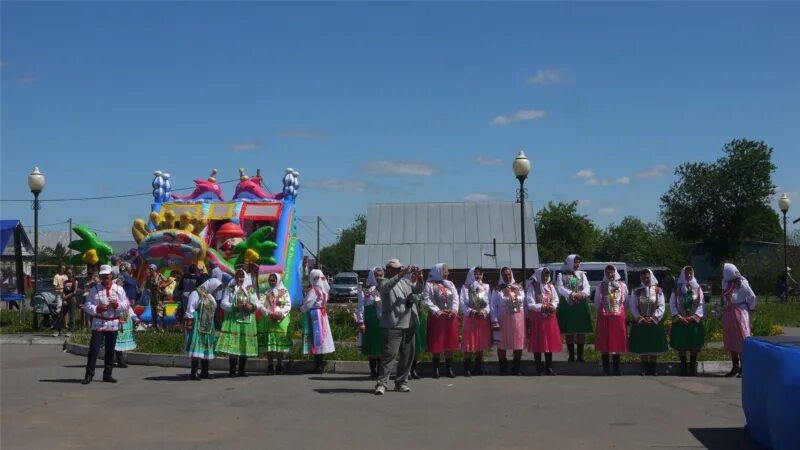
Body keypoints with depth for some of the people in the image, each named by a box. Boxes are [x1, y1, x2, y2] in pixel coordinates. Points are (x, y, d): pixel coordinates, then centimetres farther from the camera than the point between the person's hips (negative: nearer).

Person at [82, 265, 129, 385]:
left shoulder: (119, 289, 7)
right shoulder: (95, 289, 4)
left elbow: (126, 305, 7)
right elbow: (87, 305, 1)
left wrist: (118, 305, -13)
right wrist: (96, 309, -18)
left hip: (113, 324, 2)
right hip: (98, 323, -2)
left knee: (110, 350, 8)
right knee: (94, 349, -9)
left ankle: (107, 374, 17)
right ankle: (89, 375, -5)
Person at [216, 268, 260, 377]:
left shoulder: (250, 290, 12)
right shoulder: (230, 289, 5)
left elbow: (258, 304, 11)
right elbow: (223, 304, -2)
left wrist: (252, 306, -10)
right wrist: (235, 306, -16)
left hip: (247, 321, 3)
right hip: (233, 320, -3)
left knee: (245, 346, 3)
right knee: (233, 346, -9)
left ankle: (242, 370, 11)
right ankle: (232, 370, -4)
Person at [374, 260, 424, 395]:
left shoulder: (406, 282, 18)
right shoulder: (385, 283, 1)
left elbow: (419, 289, 8)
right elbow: (387, 286, -22)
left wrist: (419, 278, -13)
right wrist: (402, 273, -31)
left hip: (409, 324, 6)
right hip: (393, 325, -6)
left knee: (407, 355, 8)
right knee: (389, 354, -11)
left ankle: (401, 382, 18)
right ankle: (382, 383, -10)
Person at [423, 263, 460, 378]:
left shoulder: (450, 284, 16)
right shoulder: (430, 284, -1)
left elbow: (455, 298, 7)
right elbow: (427, 300, -8)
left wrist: (454, 309, -9)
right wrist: (437, 311, -18)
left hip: (451, 317, 5)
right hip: (436, 317, -4)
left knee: (450, 343, 4)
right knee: (436, 343, -2)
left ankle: (449, 368, 10)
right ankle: (436, 369, 5)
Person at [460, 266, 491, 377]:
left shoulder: (486, 287, 12)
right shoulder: (465, 287, 5)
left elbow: (490, 302, 4)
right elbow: (462, 303, -3)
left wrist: (485, 311, -14)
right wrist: (469, 311, -19)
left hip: (483, 318, 3)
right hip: (470, 318, -2)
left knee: (481, 343, 5)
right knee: (469, 344, -5)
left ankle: (478, 367, 14)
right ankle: (467, 368, -3)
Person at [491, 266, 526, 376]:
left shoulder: (518, 288, 9)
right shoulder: (498, 290, -1)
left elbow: (524, 303, 10)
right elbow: (493, 306, -5)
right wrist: (495, 321, -13)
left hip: (519, 319, 3)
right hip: (504, 319, -3)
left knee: (518, 344, 6)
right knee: (502, 344, 3)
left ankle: (517, 369, 17)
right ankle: (503, 368, 14)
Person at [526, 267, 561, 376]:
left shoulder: (550, 286, 9)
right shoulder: (532, 287, -6)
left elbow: (556, 299, 9)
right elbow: (530, 304, -12)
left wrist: (553, 306, -12)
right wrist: (542, 307, -19)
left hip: (550, 318, 5)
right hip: (537, 318, -5)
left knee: (550, 342, 7)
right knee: (537, 343, -1)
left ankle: (549, 368, 15)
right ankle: (539, 368, 7)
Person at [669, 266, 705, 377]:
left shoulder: (697, 288, 7)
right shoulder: (677, 288, 6)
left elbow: (701, 304, 1)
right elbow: (672, 304, 2)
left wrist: (694, 316, -12)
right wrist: (679, 317, -10)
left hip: (694, 321, 0)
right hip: (680, 321, 0)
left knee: (694, 345, 0)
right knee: (681, 345, 0)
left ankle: (693, 368, 6)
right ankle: (683, 367, 6)